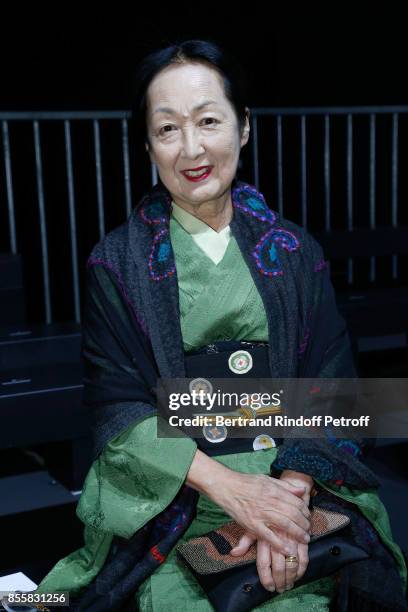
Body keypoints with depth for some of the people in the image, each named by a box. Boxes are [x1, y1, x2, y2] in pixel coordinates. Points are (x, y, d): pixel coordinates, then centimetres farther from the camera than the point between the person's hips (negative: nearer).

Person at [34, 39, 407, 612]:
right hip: (165, 506, -1)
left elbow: (331, 390, 2)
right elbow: (115, 403, -3)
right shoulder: (117, 262, 2)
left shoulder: (295, 253, 5)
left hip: (293, 492, 1)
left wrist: (291, 493, -16)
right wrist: (226, 484, -16)